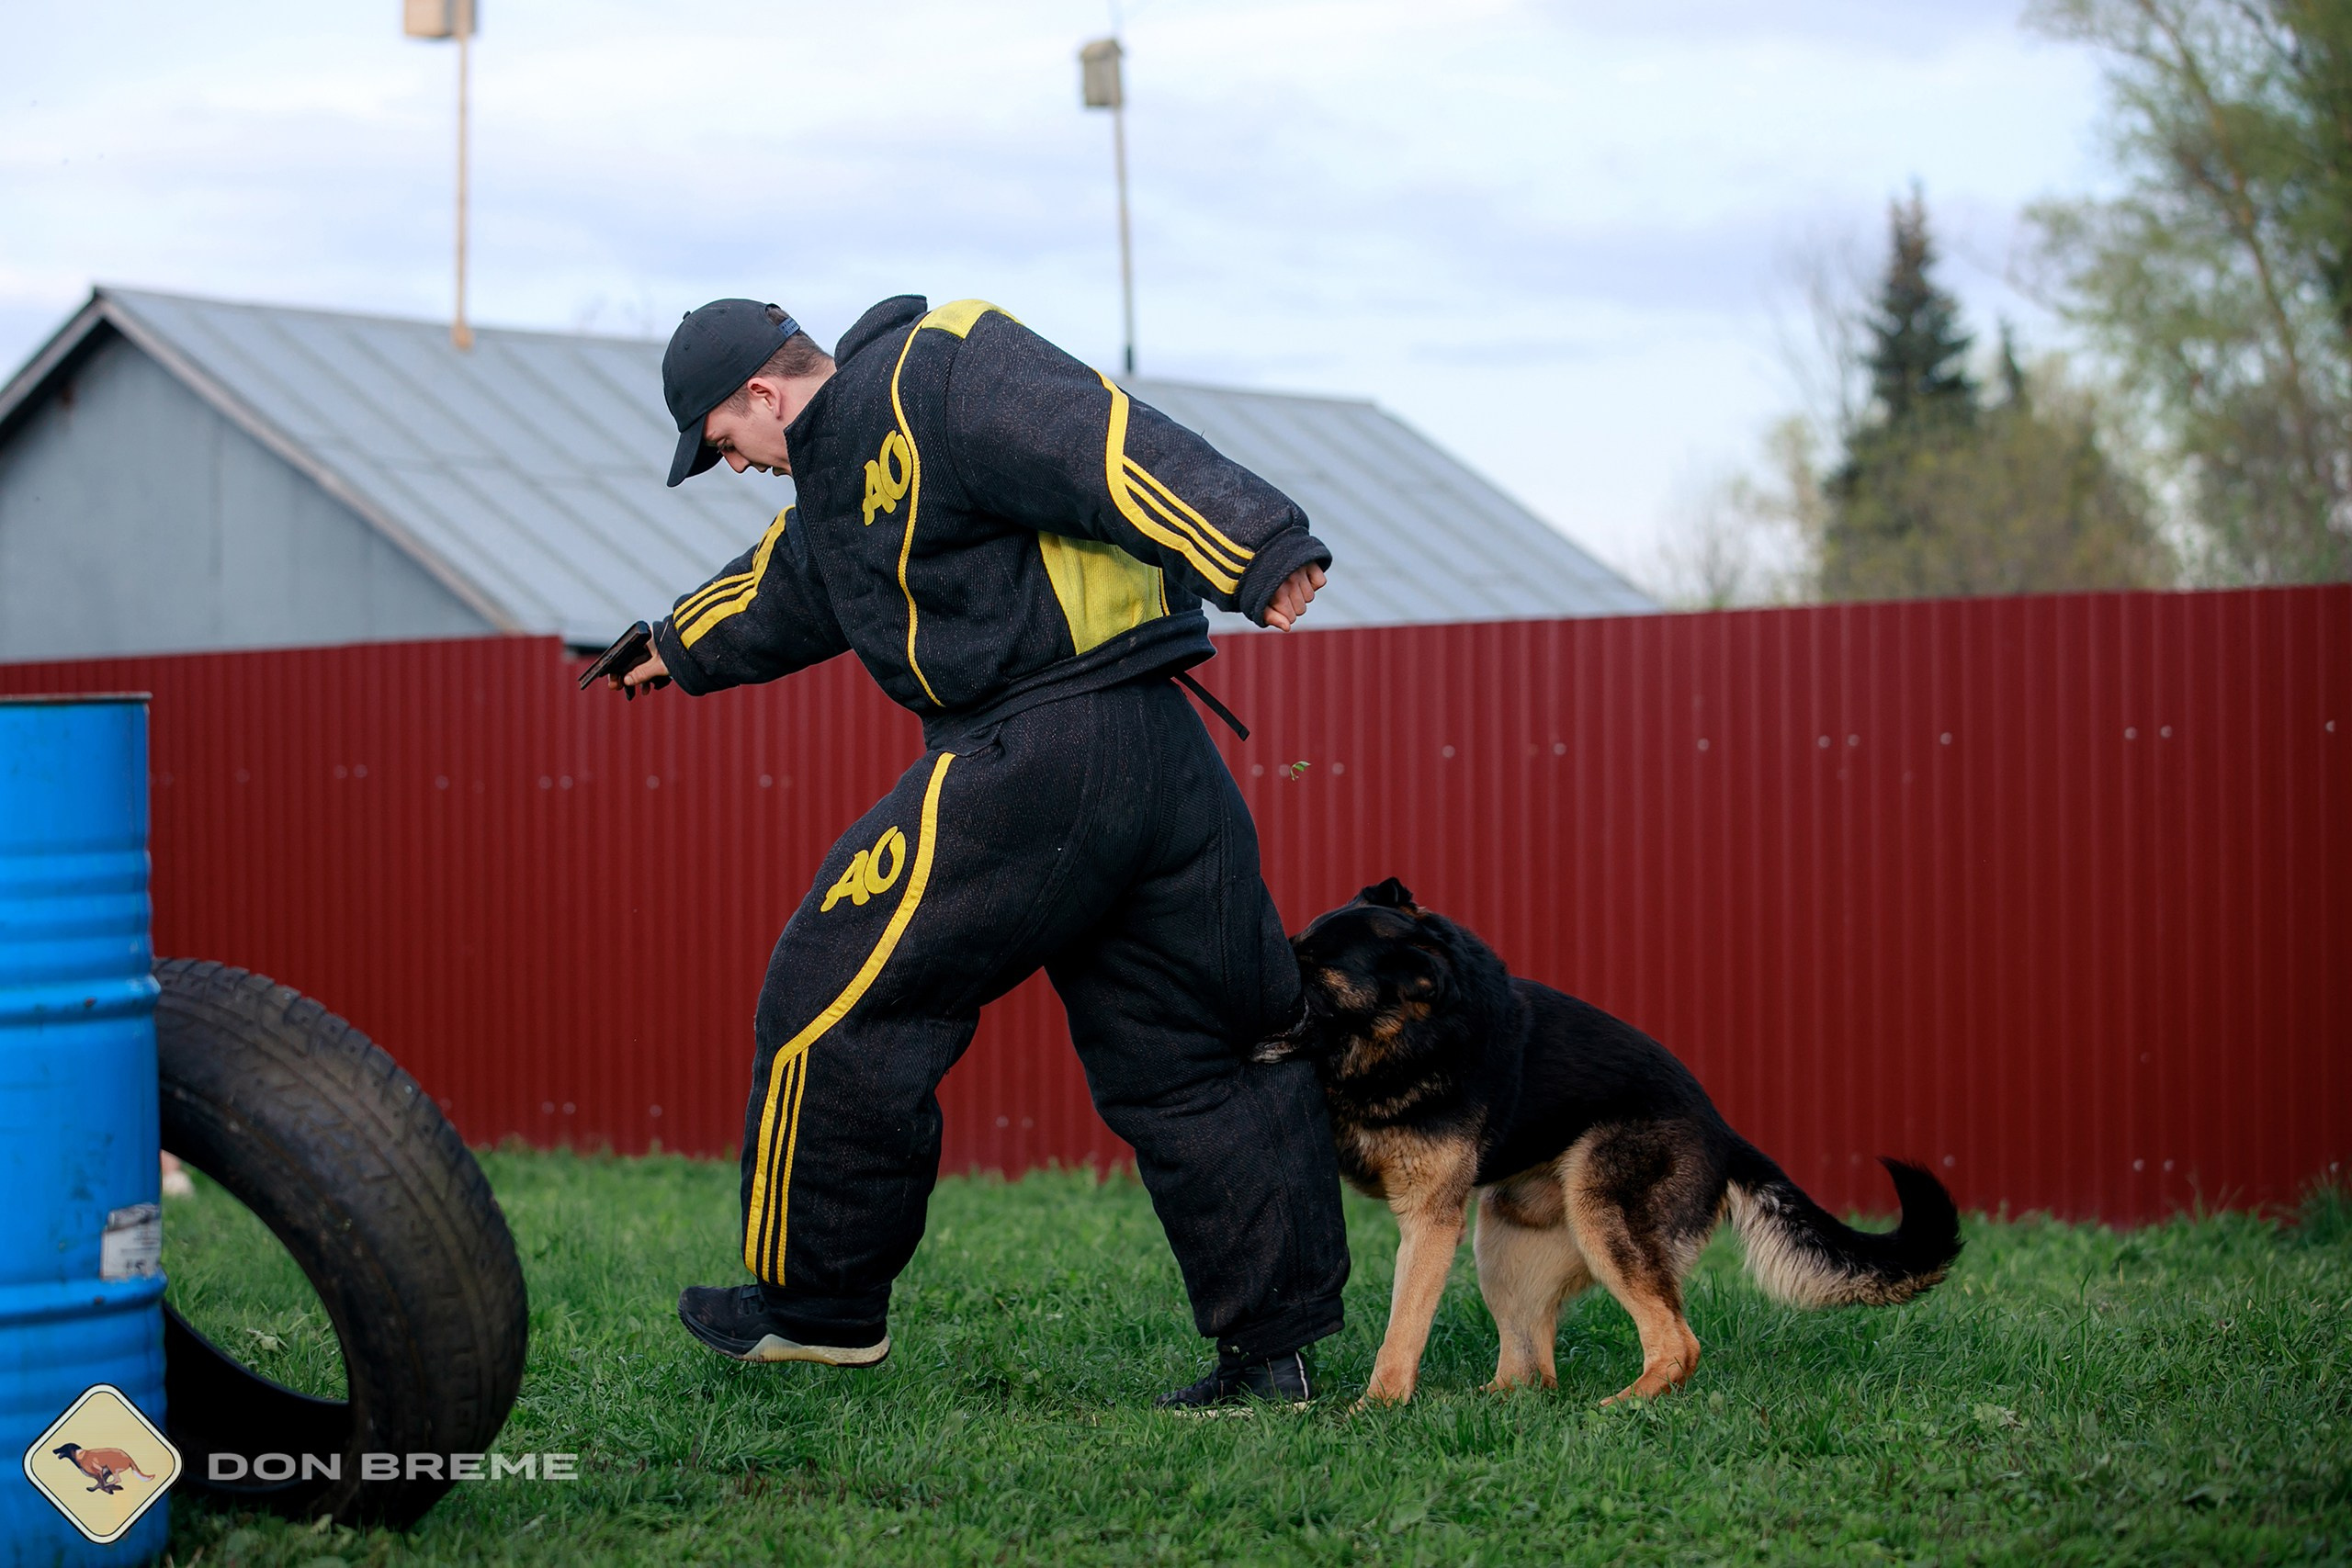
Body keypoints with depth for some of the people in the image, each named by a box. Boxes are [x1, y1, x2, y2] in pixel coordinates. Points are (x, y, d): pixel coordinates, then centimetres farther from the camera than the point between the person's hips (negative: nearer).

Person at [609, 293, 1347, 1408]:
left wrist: (1255, 553, -33)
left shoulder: (941, 377, -9)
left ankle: (821, 1305, 13)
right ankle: (1275, 1342, 10)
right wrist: (680, 649, 59)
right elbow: (791, 577, 43)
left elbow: (1110, 448, -22)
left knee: (835, 1000, 2)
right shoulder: (853, 453, 23)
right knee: (1178, 1059, 10)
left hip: (1036, 759, -10)